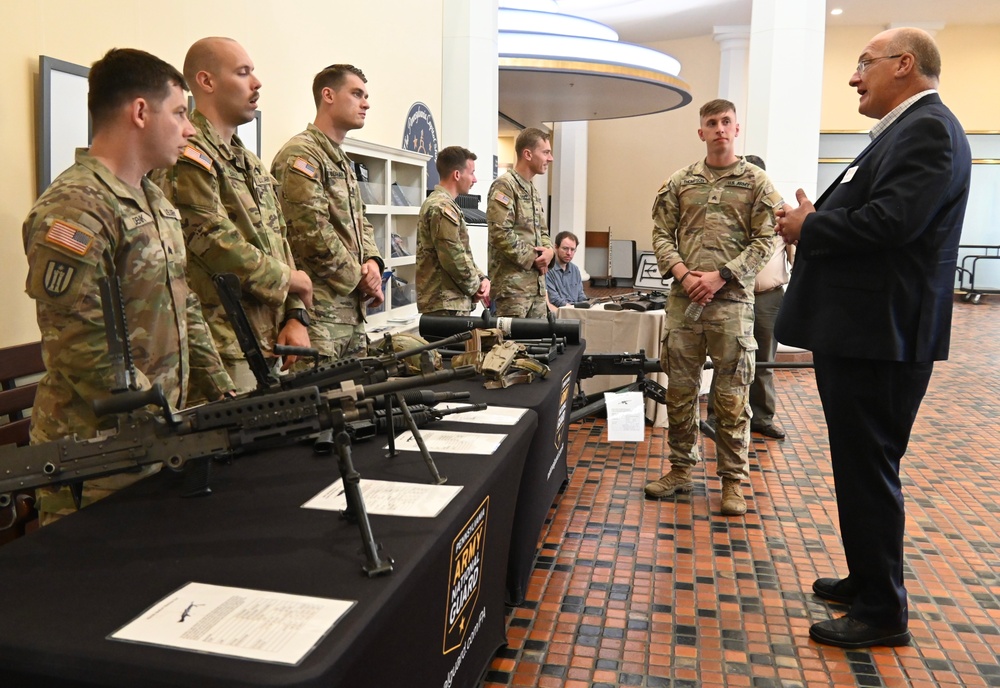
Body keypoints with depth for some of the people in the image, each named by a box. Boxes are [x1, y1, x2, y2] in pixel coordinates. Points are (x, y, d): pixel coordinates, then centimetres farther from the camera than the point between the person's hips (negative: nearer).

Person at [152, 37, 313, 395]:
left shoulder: (251, 164, 18)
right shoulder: (187, 159, -11)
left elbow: (278, 243, 17)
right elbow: (222, 251, -20)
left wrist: (295, 316, 4)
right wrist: (289, 278, -4)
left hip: (269, 347, 9)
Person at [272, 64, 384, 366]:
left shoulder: (343, 162, 21)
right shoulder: (300, 155, -10)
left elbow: (360, 223, 23)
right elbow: (312, 232, -20)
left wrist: (372, 261, 2)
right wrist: (360, 277, -10)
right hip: (318, 311, -9)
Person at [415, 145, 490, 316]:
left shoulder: (442, 203, 18)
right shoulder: (443, 208, -15)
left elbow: (462, 254, 21)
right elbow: (455, 259, -21)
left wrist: (481, 278, 7)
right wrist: (475, 287, -6)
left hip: (448, 301, 11)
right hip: (446, 304, -11)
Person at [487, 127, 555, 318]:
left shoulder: (533, 191, 19)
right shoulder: (504, 186, -9)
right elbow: (501, 233, -19)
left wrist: (548, 250, 1)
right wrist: (532, 259, -12)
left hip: (537, 283, 9)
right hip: (512, 284, -9)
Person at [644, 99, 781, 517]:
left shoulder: (756, 182, 4)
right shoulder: (680, 182, 11)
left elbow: (764, 241, -2)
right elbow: (662, 235, 8)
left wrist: (720, 277, -12)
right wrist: (683, 274, -9)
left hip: (732, 301, -2)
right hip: (683, 300, 3)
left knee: (731, 396, 2)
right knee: (679, 390, 9)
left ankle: (733, 480, 13)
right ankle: (681, 470, 23)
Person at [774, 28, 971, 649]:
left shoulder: (927, 129, -13)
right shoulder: (906, 129, 19)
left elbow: (889, 222, -26)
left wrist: (808, 229, -12)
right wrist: (819, 218, 3)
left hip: (880, 339, -10)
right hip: (858, 331, 10)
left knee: (869, 469, -2)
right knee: (860, 464, 19)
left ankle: (882, 613, 13)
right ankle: (866, 580, 35)